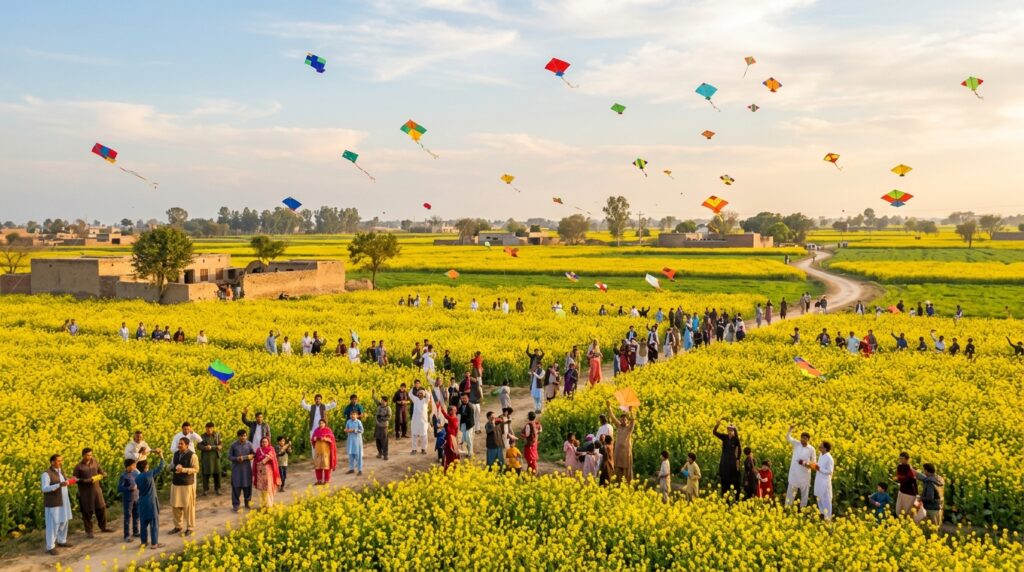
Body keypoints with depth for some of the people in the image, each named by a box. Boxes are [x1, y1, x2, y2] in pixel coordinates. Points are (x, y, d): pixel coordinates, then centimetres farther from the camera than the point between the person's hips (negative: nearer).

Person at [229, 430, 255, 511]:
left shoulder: (249, 444, 0)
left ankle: (247, 502, 20)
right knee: (236, 486, -3)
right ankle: (235, 504, 4)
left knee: (247, 486, 5)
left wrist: (244, 457, -15)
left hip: (246, 468, 1)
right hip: (236, 469, -1)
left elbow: (254, 454, 0)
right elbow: (229, 456, 1)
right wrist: (237, 459, -17)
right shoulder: (234, 445, -2)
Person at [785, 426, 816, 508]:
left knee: (804, 492, 11)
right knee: (790, 490, 7)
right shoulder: (796, 444, -2)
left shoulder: (811, 449, -5)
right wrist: (790, 429, -30)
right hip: (794, 473, 1)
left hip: (805, 474, -1)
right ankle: (787, 507, 16)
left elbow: (813, 462, 0)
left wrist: (806, 464, -21)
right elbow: (788, 438, -13)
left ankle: (803, 508, 23)